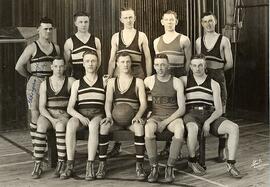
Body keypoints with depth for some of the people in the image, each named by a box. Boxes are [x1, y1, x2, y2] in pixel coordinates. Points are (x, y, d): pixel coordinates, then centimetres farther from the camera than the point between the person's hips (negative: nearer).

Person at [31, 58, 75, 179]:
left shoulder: (70, 81, 4)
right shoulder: (44, 84, 5)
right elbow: (42, 107, -2)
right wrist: (52, 119, -17)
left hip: (63, 115, -1)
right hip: (47, 115, 1)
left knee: (60, 126, -36)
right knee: (41, 127, -33)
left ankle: (61, 163, -31)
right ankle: (37, 166, -29)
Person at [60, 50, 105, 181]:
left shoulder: (104, 82, 14)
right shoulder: (77, 83, 15)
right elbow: (70, 108, 7)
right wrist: (80, 116, -12)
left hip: (98, 114, -1)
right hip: (80, 114, 1)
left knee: (93, 126, -38)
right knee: (70, 125, -34)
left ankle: (90, 166, -37)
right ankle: (70, 166, -30)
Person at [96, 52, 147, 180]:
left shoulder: (138, 81, 11)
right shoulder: (112, 81, 16)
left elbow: (143, 103, 0)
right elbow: (108, 101, 3)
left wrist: (138, 115, -21)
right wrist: (109, 115, -18)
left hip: (132, 117, -1)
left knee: (139, 127, -36)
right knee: (103, 126, -31)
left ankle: (139, 166, -27)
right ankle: (102, 164, -22)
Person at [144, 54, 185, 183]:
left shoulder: (177, 82, 0)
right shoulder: (149, 81, 4)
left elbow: (182, 109, -4)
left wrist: (166, 122, -13)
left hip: (173, 117, -1)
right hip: (156, 116, 1)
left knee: (180, 129, -36)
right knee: (148, 128, -35)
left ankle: (170, 168, -23)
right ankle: (154, 167, -22)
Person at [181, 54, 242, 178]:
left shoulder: (214, 84, 10)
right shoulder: (184, 80, 10)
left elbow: (219, 110, 4)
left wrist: (208, 122, -13)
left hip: (210, 116, 2)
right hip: (191, 115, -2)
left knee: (234, 128, -23)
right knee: (193, 129, -39)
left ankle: (230, 165, -16)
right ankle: (192, 161, -14)